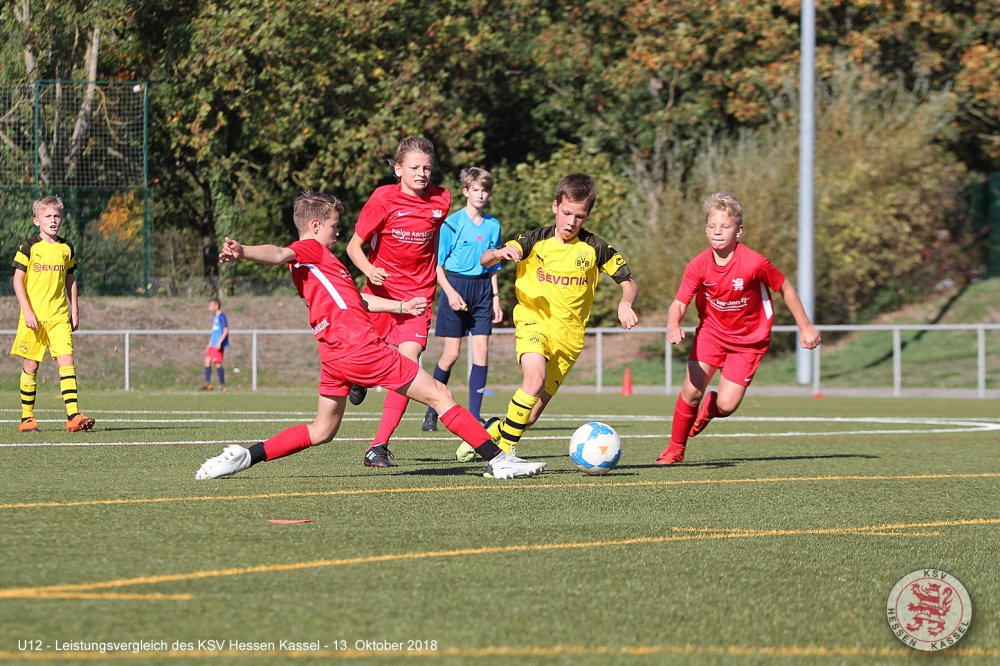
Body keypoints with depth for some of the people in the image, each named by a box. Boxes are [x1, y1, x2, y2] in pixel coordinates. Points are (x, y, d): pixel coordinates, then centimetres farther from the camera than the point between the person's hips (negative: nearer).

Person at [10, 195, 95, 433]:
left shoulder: (66, 248, 9)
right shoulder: (29, 248, -3)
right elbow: (18, 280, -4)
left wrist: (74, 311, 13)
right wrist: (27, 311, -13)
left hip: (59, 316, 3)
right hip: (34, 316, -2)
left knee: (66, 360, -10)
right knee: (31, 365, 3)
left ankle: (73, 416, -17)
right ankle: (27, 418, 13)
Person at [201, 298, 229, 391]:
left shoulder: (221, 316, -11)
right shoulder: (215, 317, 17)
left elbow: (226, 330, -17)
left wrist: (219, 342, -21)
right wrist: (209, 344, 24)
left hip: (218, 345, -9)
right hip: (213, 344, 9)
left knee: (217, 363, -9)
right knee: (207, 361, 5)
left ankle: (222, 385, -3)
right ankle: (207, 384, 7)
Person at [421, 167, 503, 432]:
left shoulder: (493, 225, 9)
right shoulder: (452, 223, -5)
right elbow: (438, 264, -5)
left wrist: (496, 298, 10)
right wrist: (450, 291, -16)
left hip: (482, 288, 4)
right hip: (456, 284, -4)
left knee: (481, 350, -5)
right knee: (452, 353, -4)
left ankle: (474, 415, -3)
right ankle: (432, 411, 11)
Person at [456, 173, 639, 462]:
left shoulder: (594, 248, 0)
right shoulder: (536, 240, -2)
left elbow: (629, 283, 6)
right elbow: (484, 261, -7)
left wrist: (625, 303, -17)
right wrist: (499, 253, -31)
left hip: (568, 337, 2)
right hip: (534, 323, -2)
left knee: (531, 415, -1)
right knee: (535, 375, -33)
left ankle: (493, 430, 30)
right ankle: (505, 451, -23)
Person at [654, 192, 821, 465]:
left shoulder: (755, 264, -24)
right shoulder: (698, 266, -16)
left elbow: (785, 289, -8)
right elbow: (679, 303, -18)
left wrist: (805, 326, -2)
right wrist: (673, 326, -41)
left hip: (748, 340, -2)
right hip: (712, 332, 2)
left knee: (726, 406, -11)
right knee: (691, 390, -15)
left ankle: (710, 407, 29)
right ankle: (675, 449, 6)